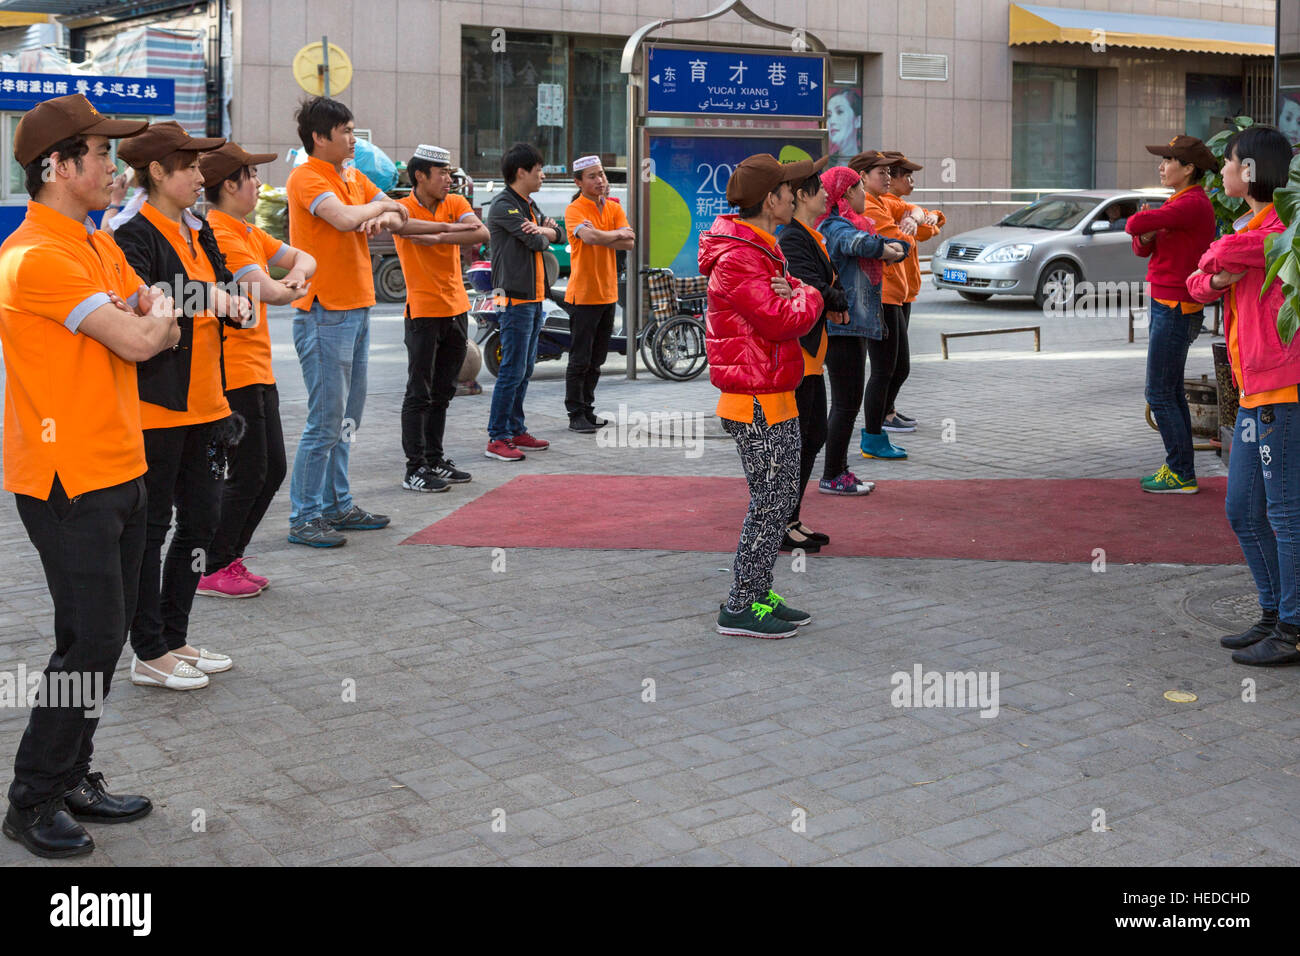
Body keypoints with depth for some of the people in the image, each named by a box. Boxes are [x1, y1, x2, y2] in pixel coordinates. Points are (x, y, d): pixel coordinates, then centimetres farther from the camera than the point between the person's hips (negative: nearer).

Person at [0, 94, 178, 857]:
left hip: (119, 471, 9)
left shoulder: (100, 246, 14)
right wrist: (150, 314, 0)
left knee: (106, 637, 13)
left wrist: (147, 316, -8)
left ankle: (74, 780, 25)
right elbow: (136, 343, -21)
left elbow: (165, 332, 14)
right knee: (91, 641, -6)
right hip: (68, 481, -9)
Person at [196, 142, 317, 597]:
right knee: (248, 474, -5)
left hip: (258, 370, 10)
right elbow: (265, 291, -25)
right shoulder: (219, 235, -16)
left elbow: (304, 259, 18)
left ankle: (229, 560, 22)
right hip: (233, 374, -10)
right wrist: (290, 289, -3)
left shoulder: (247, 232, 16)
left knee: (272, 470, 12)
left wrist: (297, 275, -4)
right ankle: (211, 570, 7)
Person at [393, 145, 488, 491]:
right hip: (423, 312, -6)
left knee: (442, 393, 13)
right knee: (419, 394, -3)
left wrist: (440, 236, -22)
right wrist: (459, 230, -17)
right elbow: (418, 232, -29)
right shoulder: (403, 208, -9)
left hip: (456, 308, 6)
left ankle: (435, 460, 23)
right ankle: (414, 469, 1)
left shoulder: (455, 203, 6)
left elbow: (482, 233, -11)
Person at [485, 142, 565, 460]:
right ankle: (497, 438, -6)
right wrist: (542, 234, 3)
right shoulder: (504, 205, -12)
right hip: (515, 298, -9)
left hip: (534, 298, 9)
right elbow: (536, 242, -20)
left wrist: (542, 229, -11)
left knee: (525, 369, 12)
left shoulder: (529, 204, 18)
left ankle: (516, 431, 20)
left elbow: (559, 234, 10)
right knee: (512, 370, -10)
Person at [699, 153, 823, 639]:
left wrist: (794, 293, -6)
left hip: (776, 397, 10)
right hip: (757, 402, -10)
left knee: (782, 498, 14)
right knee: (770, 503, -5)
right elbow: (783, 321, -25)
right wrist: (808, 297, -4)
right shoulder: (737, 259, -19)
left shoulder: (762, 249, 16)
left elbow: (794, 301, 18)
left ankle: (759, 594, 23)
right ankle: (740, 608, 4)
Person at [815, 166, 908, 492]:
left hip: (856, 325, 10)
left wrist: (893, 247, -11)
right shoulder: (833, 227, -13)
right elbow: (860, 243, -35)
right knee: (846, 402, -6)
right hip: (842, 326, -10)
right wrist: (885, 249, -16)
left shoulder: (855, 223, 17)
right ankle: (831, 477, 0)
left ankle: (839, 471, 22)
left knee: (849, 401, 14)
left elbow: (899, 246, 11)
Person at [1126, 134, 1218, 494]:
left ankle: (1181, 475, 1)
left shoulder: (1192, 204, -18)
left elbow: (1135, 224, -27)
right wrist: (1147, 236, -11)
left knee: (1160, 395, -5)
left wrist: (1139, 223, -3)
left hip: (1176, 310, -10)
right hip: (1168, 306, 10)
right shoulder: (1183, 202, 14)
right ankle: (1179, 469, 22)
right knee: (1171, 392, 15)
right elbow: (1142, 248, 12)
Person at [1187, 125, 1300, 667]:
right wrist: (1216, 281, -6)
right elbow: (1196, 283, 17)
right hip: (1254, 395, 10)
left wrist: (1217, 259, -1)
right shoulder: (1251, 229, 19)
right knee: (1243, 511, 14)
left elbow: (1224, 255, -25)